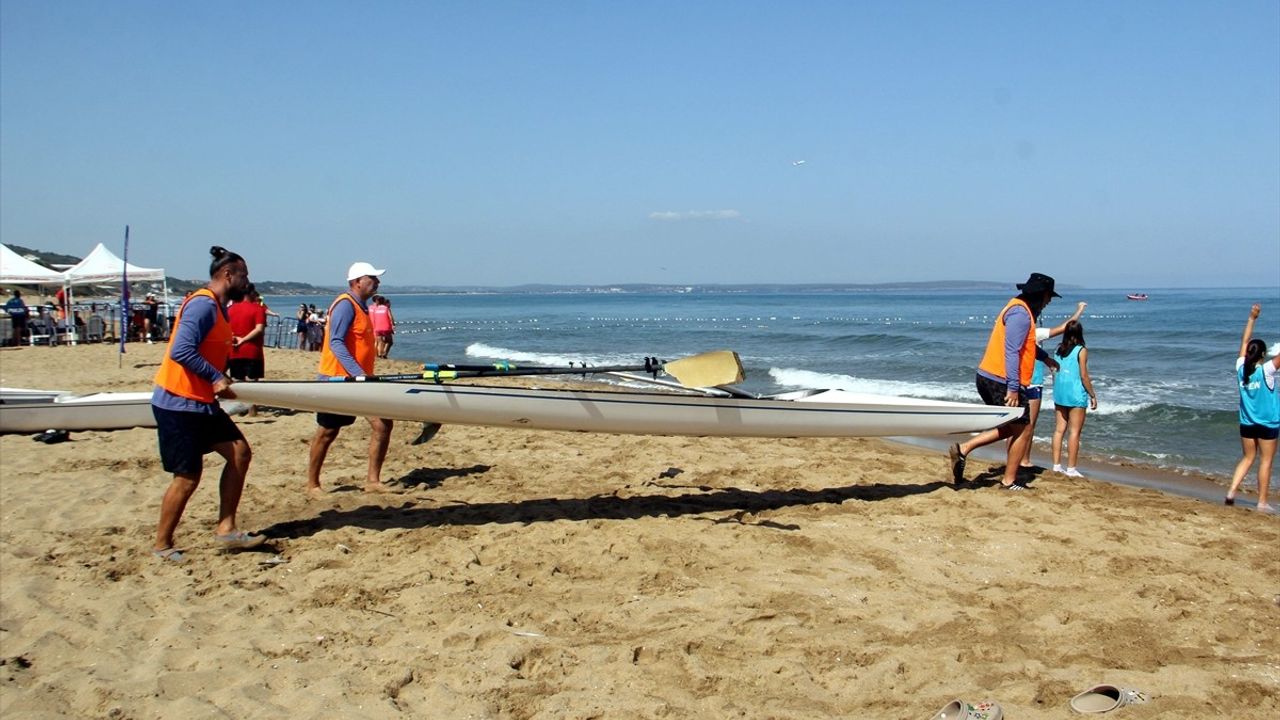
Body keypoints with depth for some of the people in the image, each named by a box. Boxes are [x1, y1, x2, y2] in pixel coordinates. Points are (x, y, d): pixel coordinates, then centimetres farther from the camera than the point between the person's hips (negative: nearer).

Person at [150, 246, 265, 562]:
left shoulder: (217, 308, 14)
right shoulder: (202, 304, -17)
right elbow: (181, 351, -26)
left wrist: (222, 381, 7)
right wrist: (216, 378, -21)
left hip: (201, 402, 10)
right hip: (179, 404, -10)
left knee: (240, 452, 5)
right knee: (188, 477, -3)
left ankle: (226, 530, 9)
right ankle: (162, 546, 13)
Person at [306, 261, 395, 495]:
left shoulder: (361, 307, 15)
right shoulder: (345, 305, -14)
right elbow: (335, 343, -23)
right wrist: (357, 373, -32)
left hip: (358, 380, 9)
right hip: (338, 379, -9)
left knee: (383, 425, -1)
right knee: (327, 432, 2)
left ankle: (373, 481, 6)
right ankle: (312, 484, 16)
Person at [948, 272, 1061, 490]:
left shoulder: (1020, 309, 17)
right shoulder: (1020, 313, -15)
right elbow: (1011, 351, -24)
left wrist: (1045, 357, 49)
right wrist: (1013, 388, -26)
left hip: (988, 378, 10)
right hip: (1003, 382, -10)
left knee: (1009, 428, 18)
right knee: (1022, 431, 3)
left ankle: (963, 449, 7)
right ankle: (1009, 482, 11)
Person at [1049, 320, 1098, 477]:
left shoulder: (1059, 350, 6)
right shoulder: (1081, 350, -10)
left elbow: (1054, 373, 10)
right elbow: (1084, 376, -11)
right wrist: (1093, 395, -2)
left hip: (1059, 393, 6)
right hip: (1076, 395, -6)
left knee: (1059, 429, 10)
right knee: (1074, 432, 0)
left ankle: (1056, 465, 12)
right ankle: (1071, 469, 2)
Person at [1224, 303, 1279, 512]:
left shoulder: (1241, 368, -4)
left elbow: (1244, 342, 7)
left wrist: (1251, 319, 11)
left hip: (1247, 423, 5)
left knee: (1247, 458, 16)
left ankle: (1231, 491, 3)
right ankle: (1262, 502, 7)